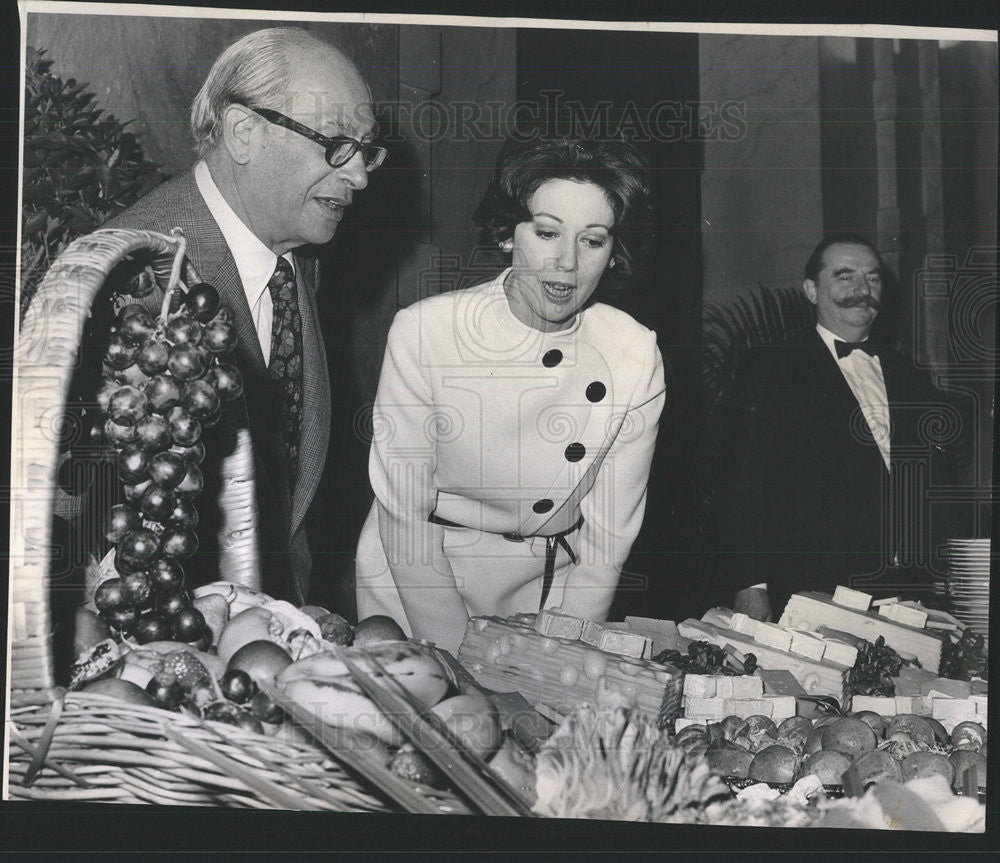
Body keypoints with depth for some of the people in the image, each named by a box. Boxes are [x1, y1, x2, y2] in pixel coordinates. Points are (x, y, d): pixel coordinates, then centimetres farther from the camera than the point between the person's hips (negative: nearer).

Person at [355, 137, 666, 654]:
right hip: (414, 595, -1)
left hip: (547, 602, 2)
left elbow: (607, 540, -3)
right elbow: (404, 515, -11)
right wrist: (463, 663, -15)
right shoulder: (422, 333, -14)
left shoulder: (635, 359, -8)